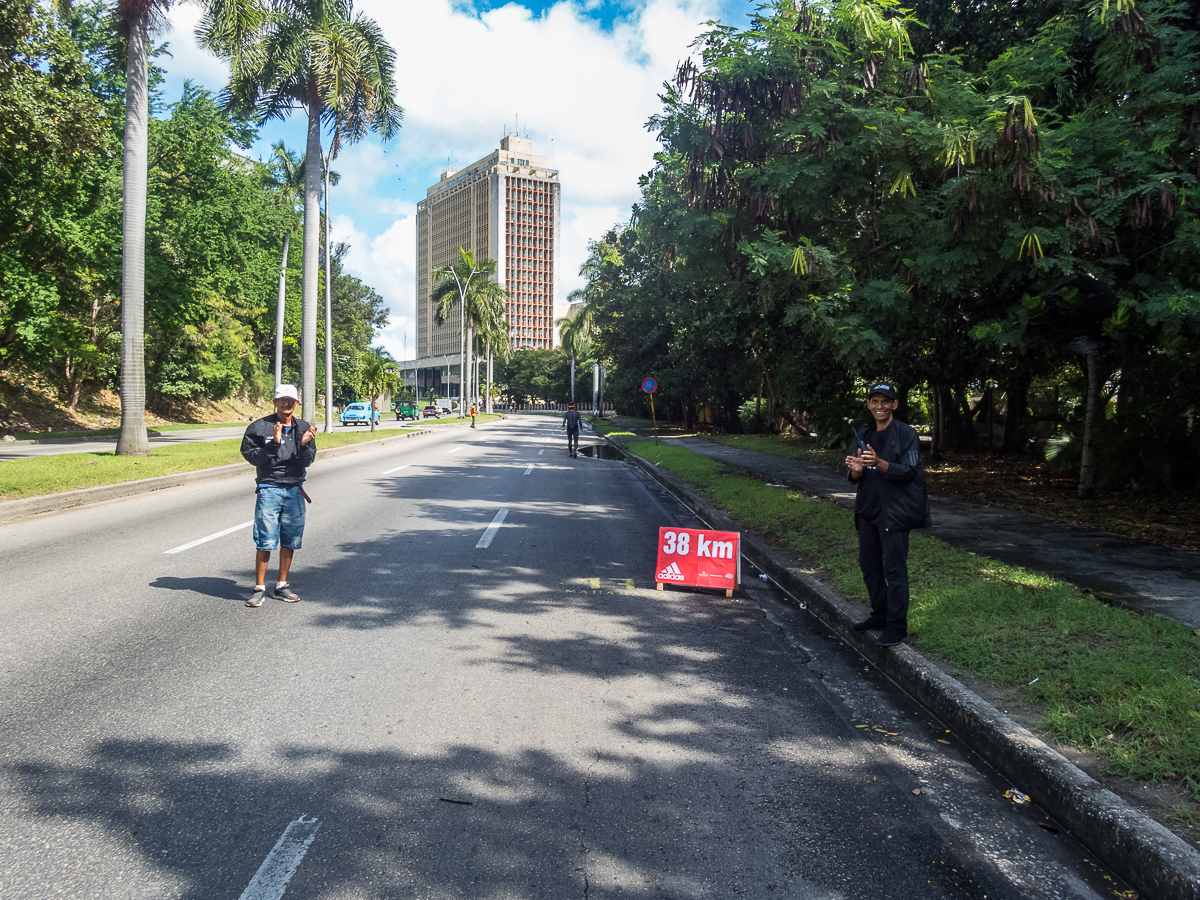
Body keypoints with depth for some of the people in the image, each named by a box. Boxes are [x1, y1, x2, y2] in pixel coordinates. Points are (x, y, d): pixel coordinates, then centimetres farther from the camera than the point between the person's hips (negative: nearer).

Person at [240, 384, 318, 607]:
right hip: (269, 489, -3)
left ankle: (282, 585, 21)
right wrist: (274, 443, -19)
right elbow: (251, 456, -7)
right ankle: (259, 588, 5)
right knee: (266, 541, -7)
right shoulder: (259, 427, -1)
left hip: (295, 490, 4)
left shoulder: (304, 428, 8)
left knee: (290, 540, 8)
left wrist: (305, 444, -16)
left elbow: (307, 461, 4)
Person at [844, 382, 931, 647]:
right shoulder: (864, 436, 14)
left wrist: (879, 463, -31)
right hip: (868, 510, 7)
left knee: (894, 568, -6)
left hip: (894, 512, -7)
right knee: (869, 565, 13)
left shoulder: (906, 434, -6)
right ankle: (879, 615, 27)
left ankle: (897, 625, 1)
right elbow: (855, 477, 12)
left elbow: (908, 472, -15)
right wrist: (855, 470, -13)